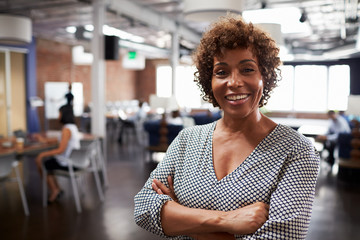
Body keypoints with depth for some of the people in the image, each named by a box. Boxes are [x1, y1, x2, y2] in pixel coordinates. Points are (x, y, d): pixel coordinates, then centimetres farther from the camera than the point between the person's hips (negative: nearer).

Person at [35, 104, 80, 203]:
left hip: (67, 162, -9)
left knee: (40, 162, 6)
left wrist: (43, 154, -15)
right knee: (46, 160, 24)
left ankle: (54, 190, 16)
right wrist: (46, 140, 20)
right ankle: (57, 189, 22)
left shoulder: (66, 129, -21)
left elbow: (61, 150, -23)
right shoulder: (73, 126, 8)